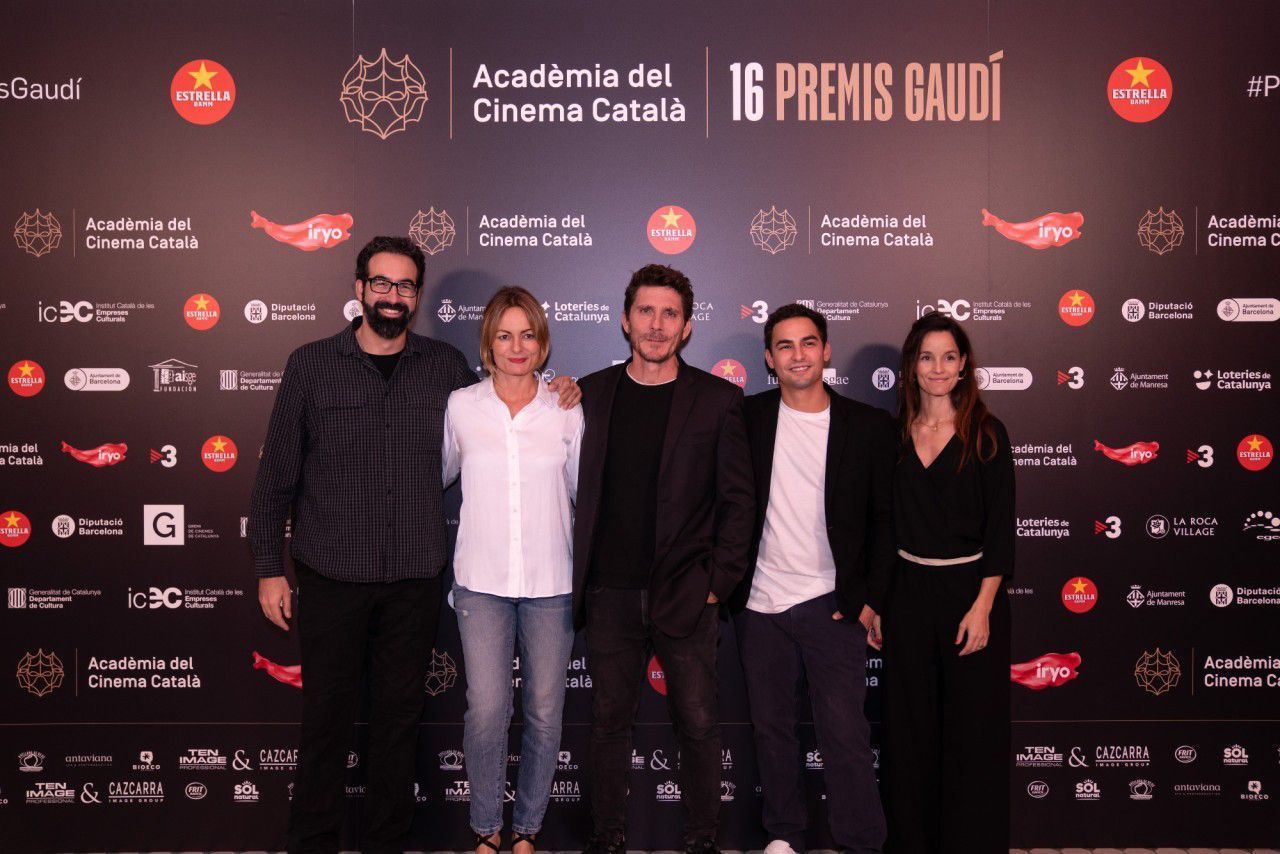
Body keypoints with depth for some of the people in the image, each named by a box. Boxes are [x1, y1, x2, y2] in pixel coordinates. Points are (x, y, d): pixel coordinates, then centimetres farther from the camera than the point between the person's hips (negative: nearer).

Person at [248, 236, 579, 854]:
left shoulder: (445, 367, 5)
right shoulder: (311, 365, 0)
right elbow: (276, 473, 3)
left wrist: (551, 399, 1)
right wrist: (269, 568, 0)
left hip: (415, 578, 2)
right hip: (330, 574, -1)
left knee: (400, 717, 11)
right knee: (326, 716, 6)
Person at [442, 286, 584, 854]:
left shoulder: (567, 409, 0)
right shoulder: (461, 406, 0)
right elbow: (437, 475, 14)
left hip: (551, 582, 1)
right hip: (482, 581, -1)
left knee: (544, 711, 8)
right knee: (486, 709, -4)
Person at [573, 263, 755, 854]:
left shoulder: (717, 399, -1)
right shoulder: (591, 394, 6)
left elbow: (739, 499, 0)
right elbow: (577, 491, 10)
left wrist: (718, 582, -5)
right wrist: (576, 576, 4)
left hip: (685, 595, -2)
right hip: (609, 594, 2)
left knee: (696, 725, 7)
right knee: (609, 721, 12)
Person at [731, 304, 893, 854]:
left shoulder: (870, 426, 0)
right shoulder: (749, 417, 2)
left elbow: (885, 518, 2)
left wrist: (871, 599, -3)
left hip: (831, 604, -2)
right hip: (759, 603, 2)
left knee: (845, 734, -2)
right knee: (772, 728, 12)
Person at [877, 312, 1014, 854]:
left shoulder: (986, 434, -3)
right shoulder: (894, 434, 5)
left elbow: (999, 526, -6)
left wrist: (983, 606, -13)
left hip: (968, 590, -3)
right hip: (907, 592, 3)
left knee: (973, 732, 5)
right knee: (910, 732, 10)